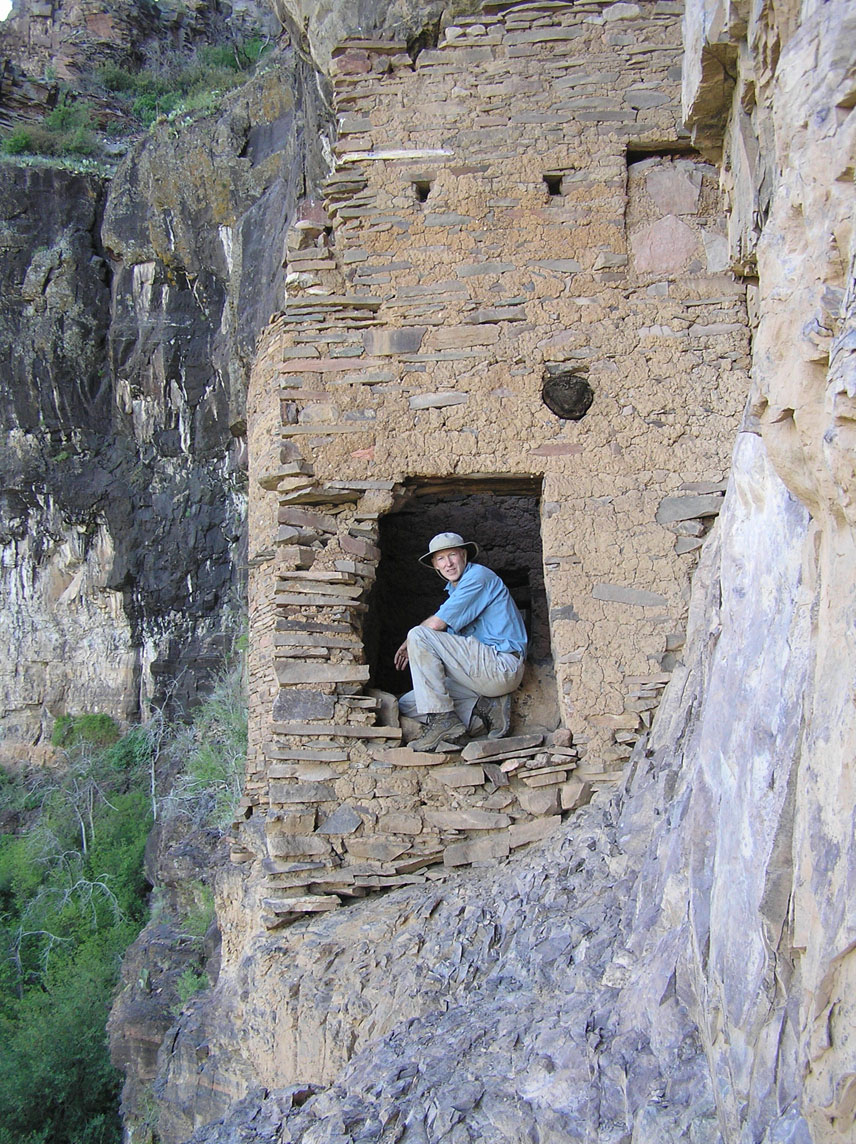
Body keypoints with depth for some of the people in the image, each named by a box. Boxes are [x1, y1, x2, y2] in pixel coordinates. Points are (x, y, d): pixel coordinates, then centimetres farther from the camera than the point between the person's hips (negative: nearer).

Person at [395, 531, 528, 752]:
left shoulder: (478, 576, -9)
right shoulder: (454, 589, 22)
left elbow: (436, 624, -14)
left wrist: (410, 643, 3)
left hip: (502, 665, -10)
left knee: (419, 636, -22)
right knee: (407, 705, 5)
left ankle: (443, 722, -24)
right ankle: (487, 706, -3)